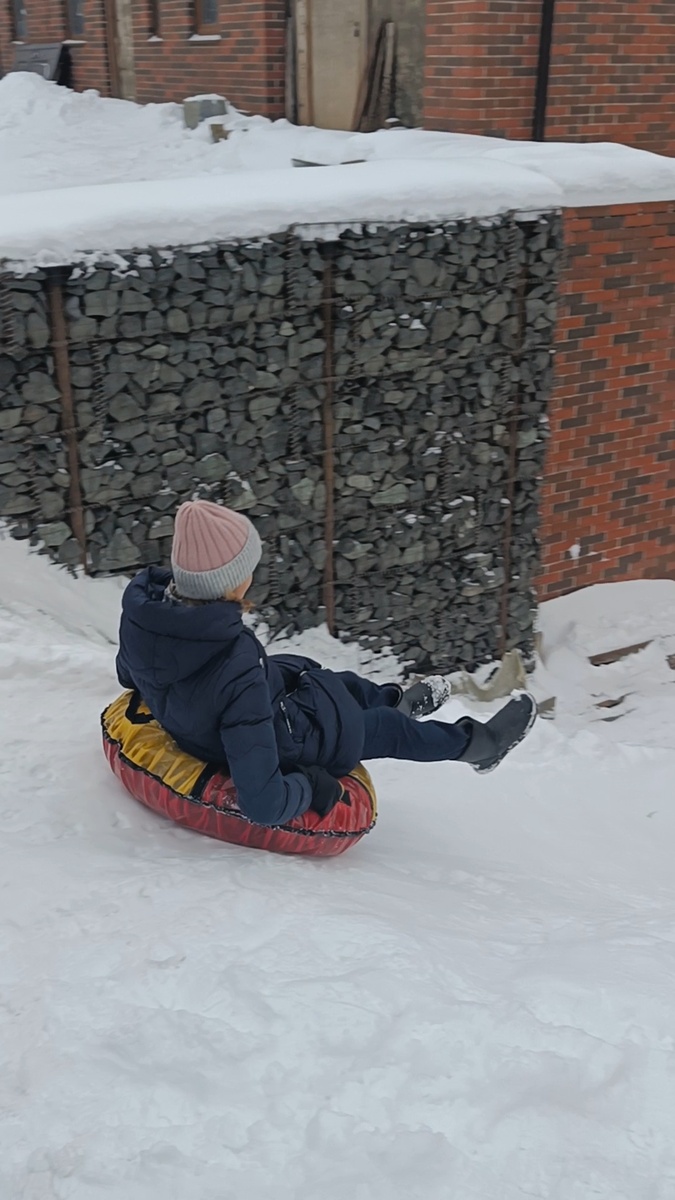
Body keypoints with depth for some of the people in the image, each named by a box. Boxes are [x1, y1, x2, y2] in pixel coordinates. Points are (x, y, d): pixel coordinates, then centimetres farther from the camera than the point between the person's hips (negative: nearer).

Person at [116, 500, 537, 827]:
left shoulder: (141, 603, -21)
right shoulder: (237, 669, -43)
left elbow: (128, 674, 4)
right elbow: (262, 803, -39)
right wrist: (311, 786, -19)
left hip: (196, 725, 7)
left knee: (332, 678, 28)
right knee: (386, 727, 19)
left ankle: (395, 697, 59)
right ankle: (476, 742, 46)